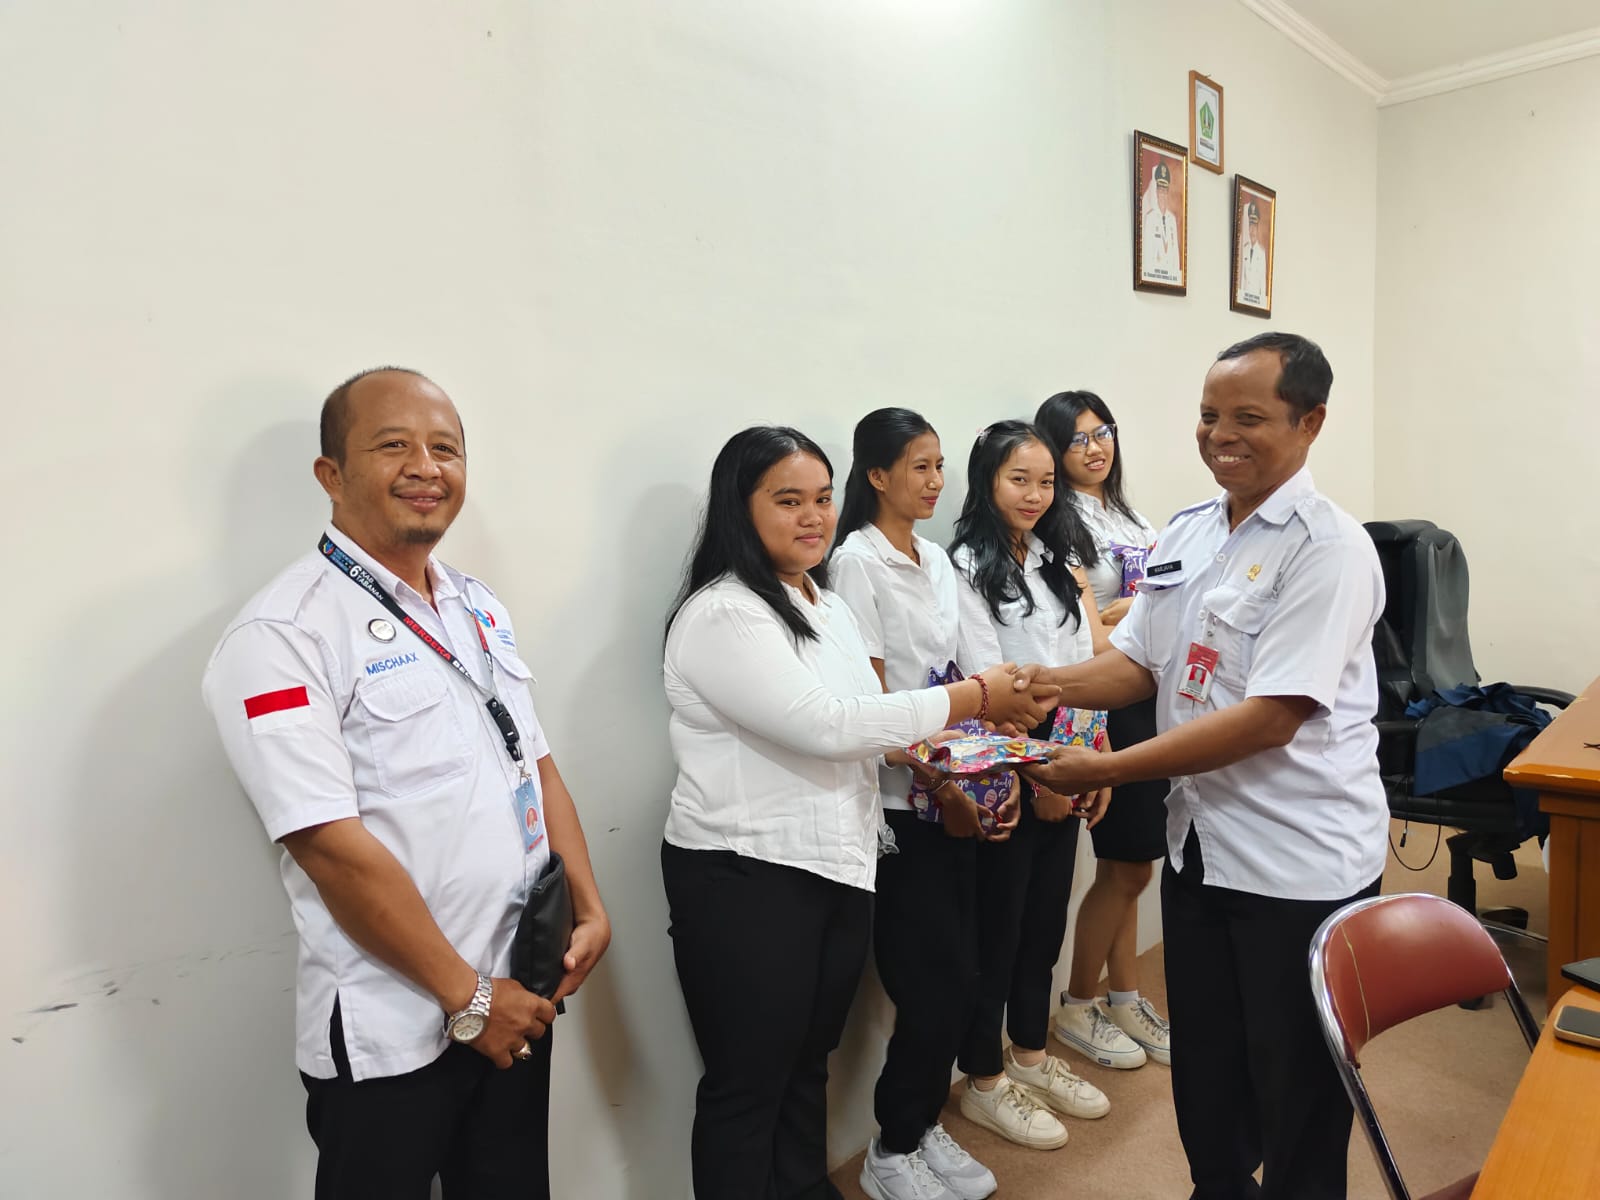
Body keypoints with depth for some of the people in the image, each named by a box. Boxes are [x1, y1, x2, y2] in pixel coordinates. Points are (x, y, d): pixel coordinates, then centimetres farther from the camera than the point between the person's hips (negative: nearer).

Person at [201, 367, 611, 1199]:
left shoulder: (480, 610, 8)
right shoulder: (283, 636, -16)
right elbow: (334, 847, -21)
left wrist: (588, 907, 1)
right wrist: (467, 997, -16)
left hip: (517, 1002, 7)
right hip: (392, 1034, -6)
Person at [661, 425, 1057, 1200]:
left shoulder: (827, 606, 11)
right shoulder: (721, 614, -18)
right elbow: (825, 726, -25)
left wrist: (927, 749, -2)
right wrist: (974, 697, -20)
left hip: (840, 867, 8)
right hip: (745, 878, -8)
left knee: (809, 1063, 22)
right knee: (749, 1085, 8)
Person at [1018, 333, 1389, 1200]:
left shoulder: (1328, 549, -17)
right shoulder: (1183, 534, 5)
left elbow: (1269, 716, -24)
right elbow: (1137, 663, 9)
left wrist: (1110, 770, -25)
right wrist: (1038, 684, -9)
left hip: (1299, 861, -6)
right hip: (1199, 839, 7)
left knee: (1294, 1090, 13)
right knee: (1203, 1069, 23)